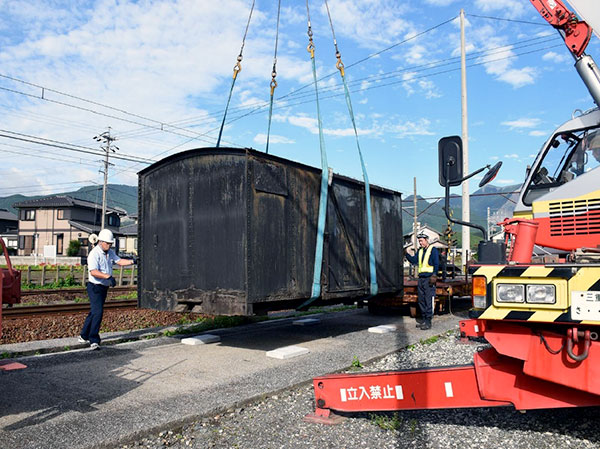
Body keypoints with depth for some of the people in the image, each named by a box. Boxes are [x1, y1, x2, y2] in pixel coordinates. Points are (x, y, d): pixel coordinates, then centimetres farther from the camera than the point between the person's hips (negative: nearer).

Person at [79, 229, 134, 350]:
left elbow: (119, 261, 9)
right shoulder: (94, 254, -18)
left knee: (94, 312, 17)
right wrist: (108, 276, -36)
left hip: (104, 287, 9)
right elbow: (93, 272, -27)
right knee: (98, 312, -16)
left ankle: (84, 336, 30)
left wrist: (132, 261, -6)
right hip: (95, 287, -9)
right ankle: (94, 341, -13)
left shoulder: (110, 252, 10)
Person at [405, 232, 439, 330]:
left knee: (429, 300, -8)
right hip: (421, 278, 7)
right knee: (421, 300, 11)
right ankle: (423, 319, 21)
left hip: (429, 278, -7)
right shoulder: (420, 251, 18)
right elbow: (413, 260, 11)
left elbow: (436, 264, -7)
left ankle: (428, 321, -5)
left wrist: (434, 275, -16)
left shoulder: (433, 250, -2)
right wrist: (406, 254, -3)